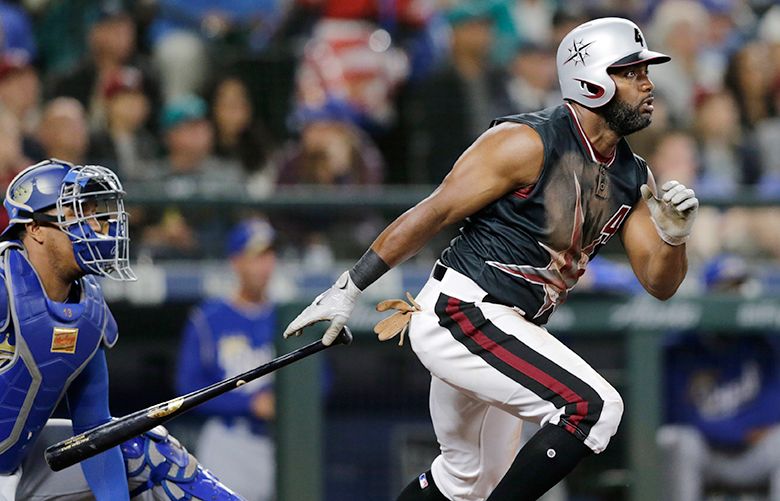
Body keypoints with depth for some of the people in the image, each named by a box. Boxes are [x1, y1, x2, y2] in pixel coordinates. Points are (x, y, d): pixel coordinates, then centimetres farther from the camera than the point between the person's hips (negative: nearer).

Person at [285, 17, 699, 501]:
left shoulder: (634, 178, 9)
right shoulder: (527, 143, -14)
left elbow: (659, 283, 8)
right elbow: (434, 213, -13)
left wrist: (673, 237, -15)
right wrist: (349, 289, -13)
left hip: (510, 333, 9)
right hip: (460, 314, -9)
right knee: (593, 406, -23)